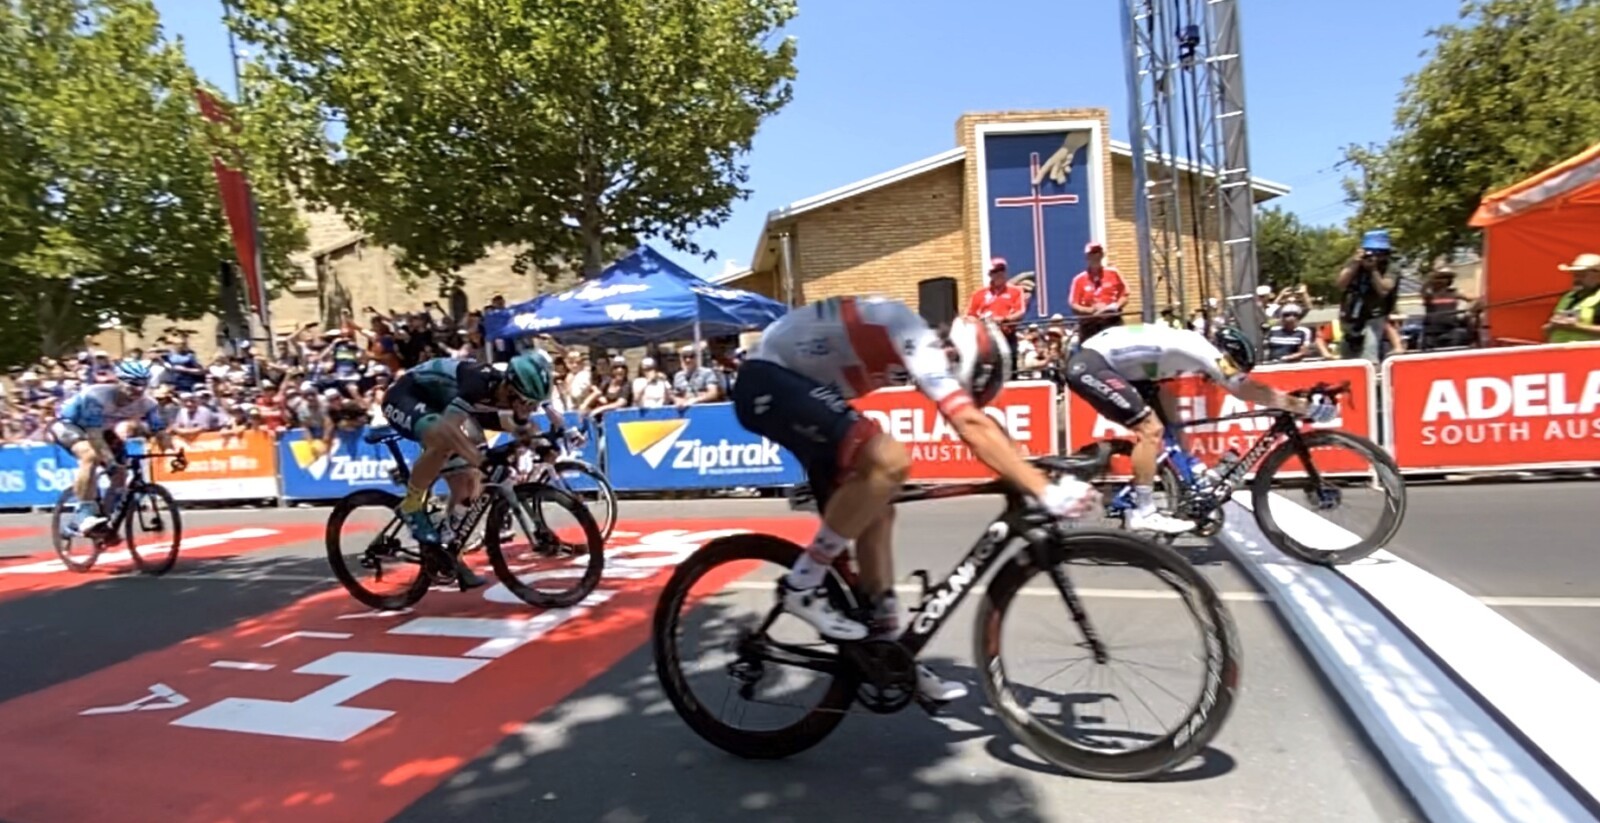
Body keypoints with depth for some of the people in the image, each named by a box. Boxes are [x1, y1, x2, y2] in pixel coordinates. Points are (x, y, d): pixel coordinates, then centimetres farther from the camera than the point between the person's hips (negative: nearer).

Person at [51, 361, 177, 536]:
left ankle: (106, 523, 11)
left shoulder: (146, 404, -21)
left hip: (103, 429, 6)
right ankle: (84, 515, -31)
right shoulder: (96, 395, -36)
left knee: (121, 472, -6)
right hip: (67, 423, -6)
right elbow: (94, 435, -39)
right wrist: (111, 461, -48)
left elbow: (161, 432, -16)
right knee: (91, 455, -35)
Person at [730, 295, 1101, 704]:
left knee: (875, 516, 6)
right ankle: (802, 585, -13)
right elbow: (974, 428, -28)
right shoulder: (921, 344, -19)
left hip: (787, 384, 10)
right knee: (890, 461, -27)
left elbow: (979, 423, 13)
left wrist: (1028, 478, 10)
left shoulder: (918, 343, 9)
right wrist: (1046, 492, -27)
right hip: (769, 382, -10)